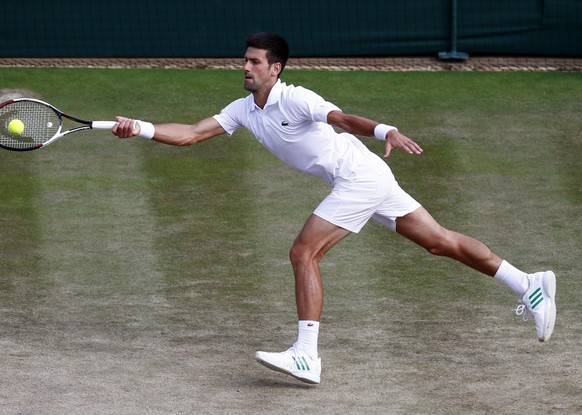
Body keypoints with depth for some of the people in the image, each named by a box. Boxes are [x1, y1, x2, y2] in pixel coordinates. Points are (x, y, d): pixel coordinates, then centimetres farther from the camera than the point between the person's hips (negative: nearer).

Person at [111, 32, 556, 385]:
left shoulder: (295, 99, -18)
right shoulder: (243, 110, 8)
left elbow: (344, 119, -33)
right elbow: (192, 134, 7)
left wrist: (386, 131, -50)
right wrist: (141, 128, -3)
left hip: (361, 177, -9)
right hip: (363, 181, 9)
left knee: (303, 252, -13)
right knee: (440, 241, 11)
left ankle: (306, 356, -15)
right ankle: (529, 284, 16)